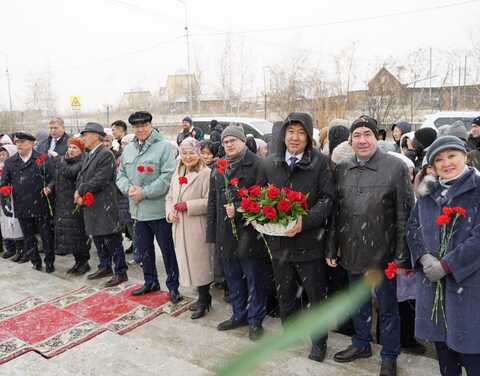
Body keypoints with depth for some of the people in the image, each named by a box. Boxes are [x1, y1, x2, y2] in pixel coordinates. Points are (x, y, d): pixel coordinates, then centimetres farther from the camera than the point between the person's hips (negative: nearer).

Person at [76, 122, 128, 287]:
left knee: (112, 240, -2)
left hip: (104, 206, -9)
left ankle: (121, 272, 7)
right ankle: (105, 267, 31)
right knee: (98, 238, 17)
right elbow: (81, 177, 15)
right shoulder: (89, 156, 16)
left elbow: (99, 180, -20)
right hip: (90, 205, 9)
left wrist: (80, 191, -10)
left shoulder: (106, 154, -13)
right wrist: (79, 196, -2)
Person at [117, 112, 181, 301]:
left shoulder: (164, 147, -9)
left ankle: (173, 286, 19)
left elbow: (168, 177, -16)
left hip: (159, 209, -6)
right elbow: (121, 174, 14)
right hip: (137, 209, 6)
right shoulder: (128, 149, 12)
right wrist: (128, 188, -8)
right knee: (144, 249, 18)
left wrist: (144, 192, -19)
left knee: (168, 250, 5)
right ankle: (150, 282, 36)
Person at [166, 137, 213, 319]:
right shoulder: (177, 174, 14)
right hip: (179, 227, 7)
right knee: (186, 263, 13)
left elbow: (209, 202, -15)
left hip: (197, 228, -7)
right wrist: (170, 212, -1)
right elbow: (170, 197, 17)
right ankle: (204, 296, 28)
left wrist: (187, 206, -18)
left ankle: (203, 300, 19)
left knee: (199, 263, 2)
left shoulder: (206, 173, -10)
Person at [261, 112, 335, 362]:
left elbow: (328, 198, -12)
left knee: (316, 295, 12)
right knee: (284, 293, 22)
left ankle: (319, 341, 33)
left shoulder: (320, 162, -8)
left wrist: (306, 220, -26)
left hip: (309, 241, -4)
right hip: (278, 241, 4)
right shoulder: (270, 163, 4)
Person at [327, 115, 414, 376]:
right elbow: (335, 213, 8)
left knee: (387, 306, 13)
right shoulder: (341, 169, 4)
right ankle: (361, 344, 42)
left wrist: (402, 256, -11)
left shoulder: (395, 167, -9)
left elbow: (404, 215, -9)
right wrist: (332, 249, 7)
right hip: (352, 253, 4)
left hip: (382, 253, -4)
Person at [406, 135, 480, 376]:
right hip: (432, 281, 5)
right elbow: (412, 227, 8)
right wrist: (424, 257, -9)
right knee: (442, 344, 15)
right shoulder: (428, 194, 12)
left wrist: (446, 265, -16)